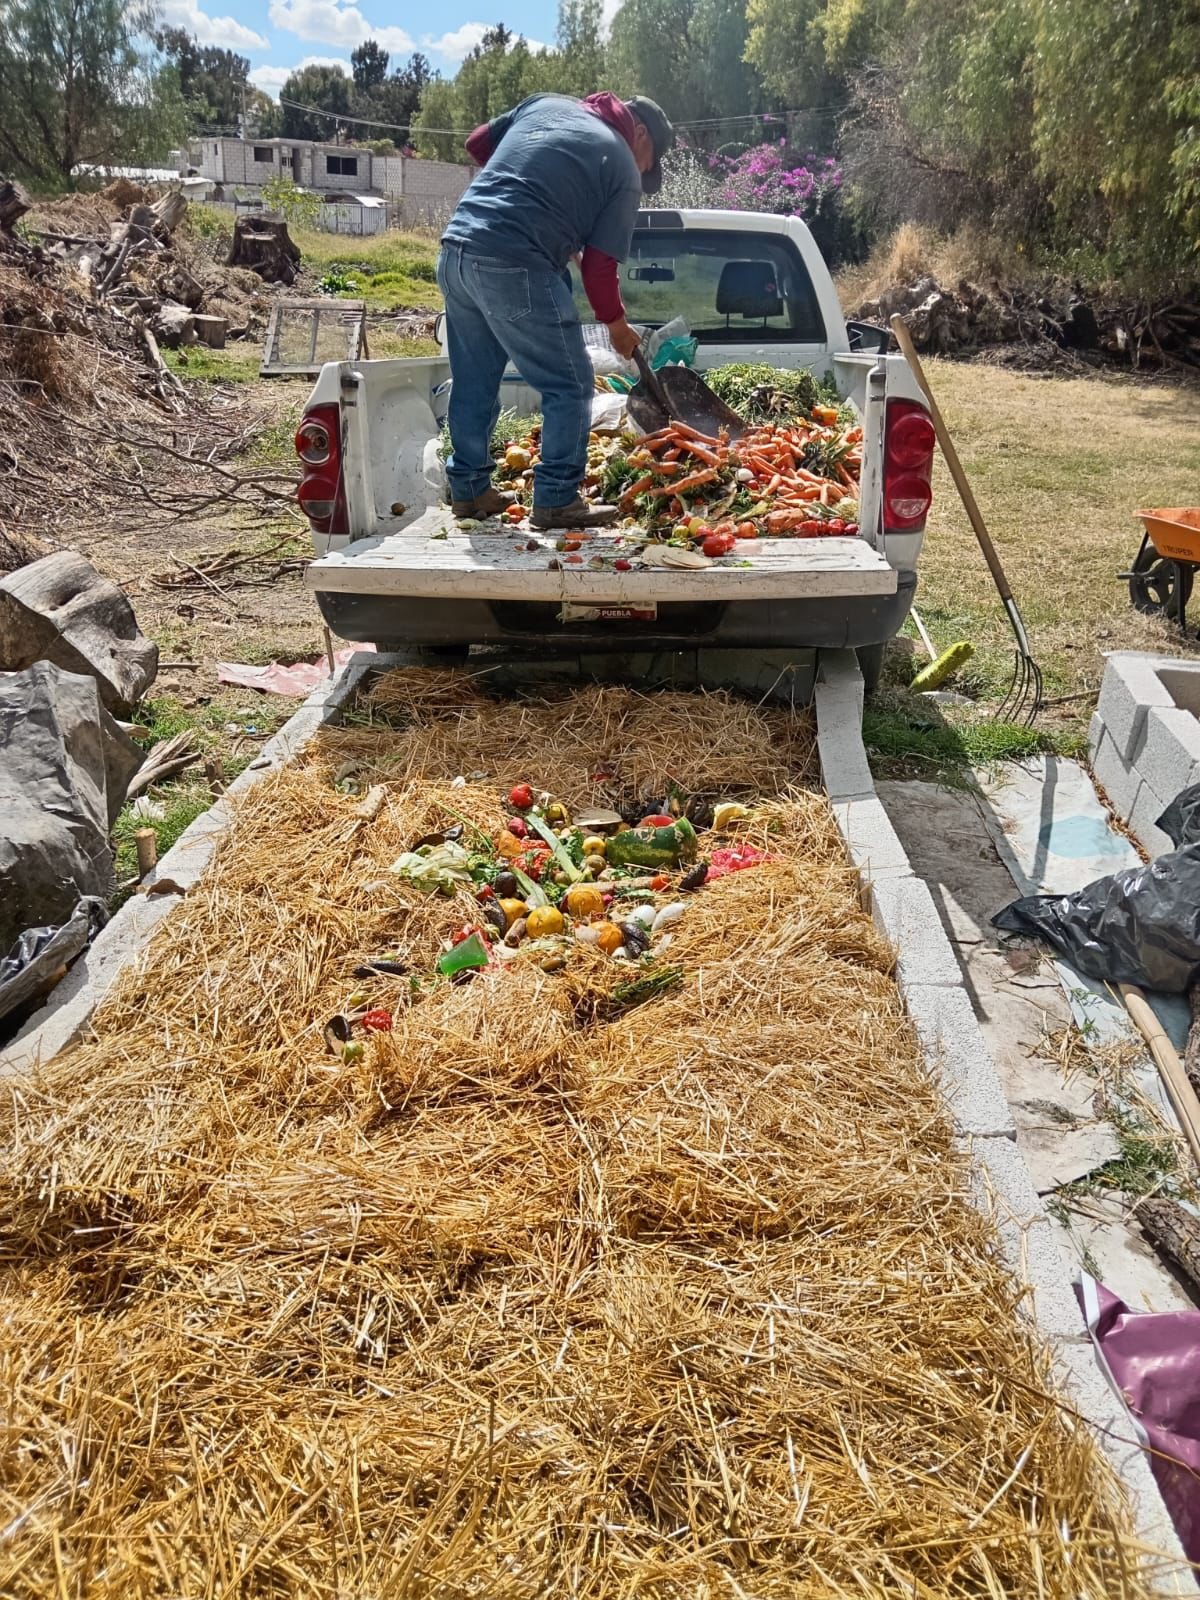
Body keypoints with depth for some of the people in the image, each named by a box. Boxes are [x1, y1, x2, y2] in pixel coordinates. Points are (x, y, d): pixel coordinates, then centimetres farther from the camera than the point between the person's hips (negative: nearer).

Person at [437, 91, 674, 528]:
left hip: (455, 251, 7)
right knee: (570, 386, 3)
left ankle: (468, 488, 26)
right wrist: (617, 324, 15)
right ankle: (557, 500, 4)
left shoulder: (544, 104, 20)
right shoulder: (623, 170, 4)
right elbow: (598, 266, 0)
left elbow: (477, 143, 25)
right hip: (516, 267, -7)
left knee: (472, 381, 18)